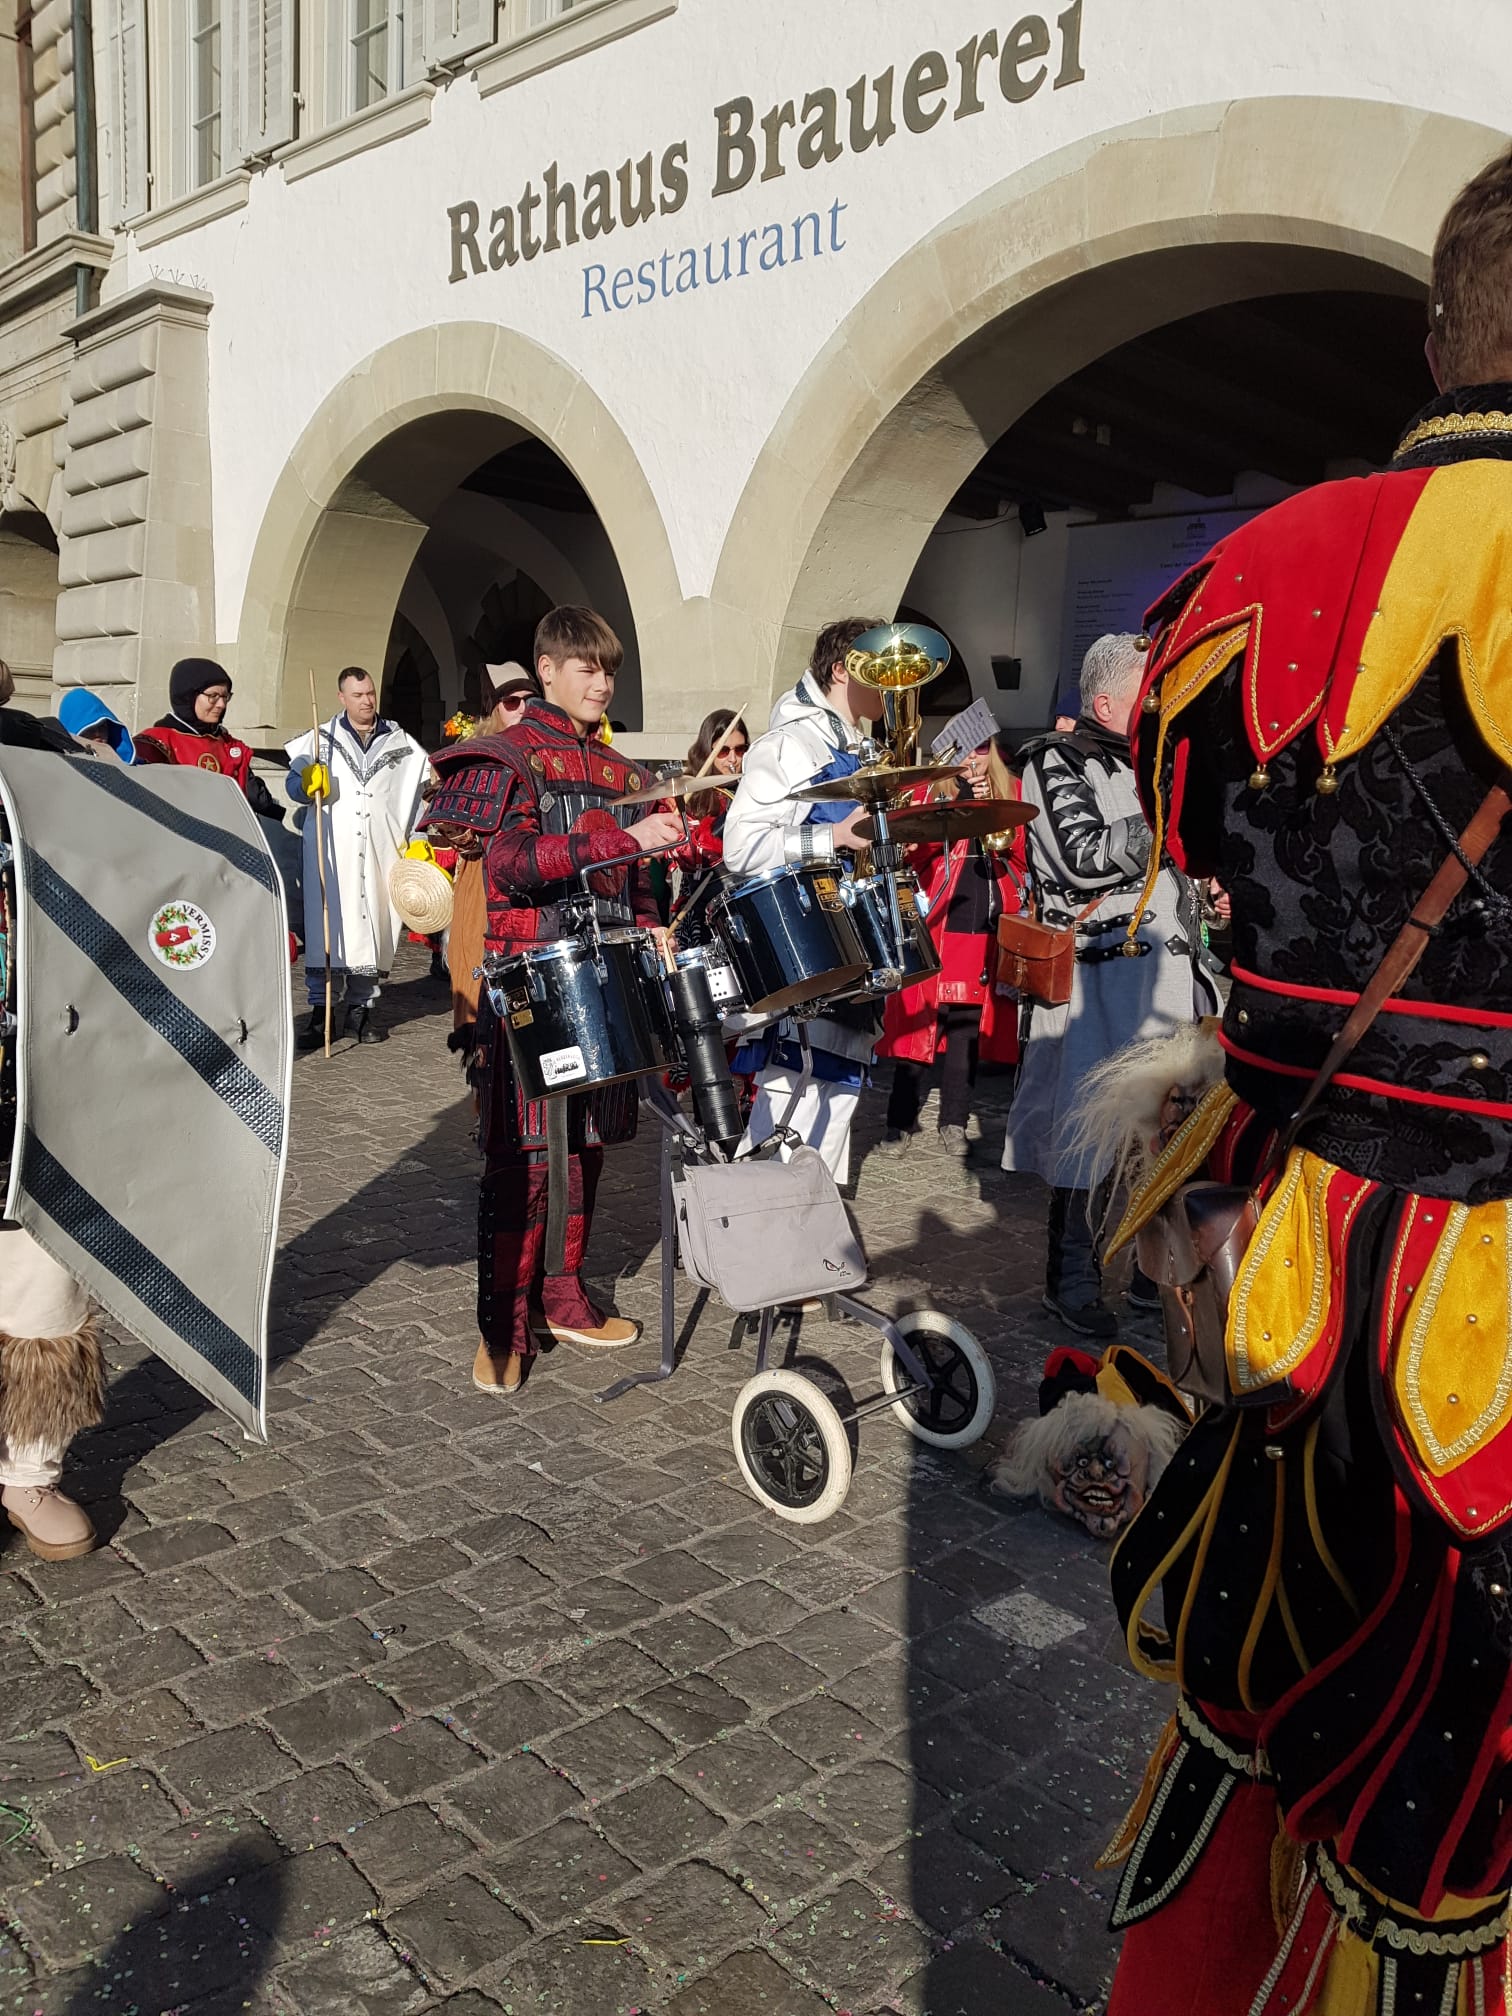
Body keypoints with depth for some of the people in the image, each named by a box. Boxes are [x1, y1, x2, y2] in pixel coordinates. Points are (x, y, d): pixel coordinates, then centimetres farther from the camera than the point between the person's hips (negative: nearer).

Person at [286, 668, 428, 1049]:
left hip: (381, 852, 2)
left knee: (374, 925, 1)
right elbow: (293, 784, 5)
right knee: (327, 926, -7)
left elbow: (418, 796, 16)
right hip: (332, 851, -2)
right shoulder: (321, 740, 11)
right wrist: (308, 784, -18)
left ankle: (360, 1009, 11)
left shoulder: (400, 743, 16)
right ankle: (319, 1011, -2)